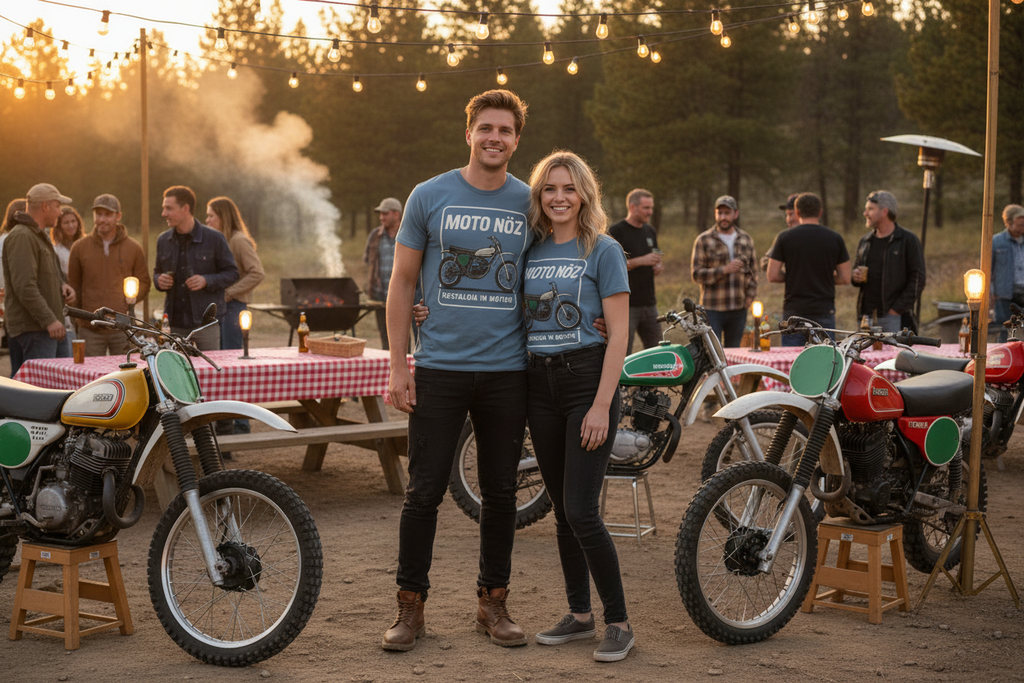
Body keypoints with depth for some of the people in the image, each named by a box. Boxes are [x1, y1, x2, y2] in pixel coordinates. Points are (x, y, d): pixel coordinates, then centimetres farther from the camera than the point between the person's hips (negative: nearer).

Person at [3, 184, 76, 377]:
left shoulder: (40, 235, 21)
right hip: (33, 328, -10)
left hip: (54, 326, 10)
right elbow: (25, 286, -22)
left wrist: (62, 285, 9)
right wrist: (49, 320, -25)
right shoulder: (21, 237, -14)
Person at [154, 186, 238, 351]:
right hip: (174, 323, 4)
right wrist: (159, 280, -2)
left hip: (206, 321, -3)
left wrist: (206, 281, -17)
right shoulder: (163, 240, 9)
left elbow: (232, 273, -1)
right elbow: (158, 271, 22)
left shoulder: (214, 238, -3)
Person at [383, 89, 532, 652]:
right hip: (439, 367, -2)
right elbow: (402, 282, 3)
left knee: (500, 492, 9)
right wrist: (397, 366, -2)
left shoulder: (531, 204, 6)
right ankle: (411, 605, 12)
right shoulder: (429, 197, 1)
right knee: (425, 491, 0)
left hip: (507, 371, 2)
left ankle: (493, 601, 21)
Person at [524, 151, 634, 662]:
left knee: (581, 511, -11)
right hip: (539, 383, 5)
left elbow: (618, 334, -8)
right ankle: (579, 614, 22)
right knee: (561, 510, 11)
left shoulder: (603, 250, -4)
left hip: (587, 378, -5)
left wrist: (602, 405, -15)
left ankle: (619, 622, 2)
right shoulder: (531, 250, 11)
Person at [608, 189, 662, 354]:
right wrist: (641, 261, -23)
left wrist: (657, 267, 4)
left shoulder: (650, 232, 16)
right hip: (626, 304, -7)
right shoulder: (616, 232, -8)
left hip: (649, 303, 7)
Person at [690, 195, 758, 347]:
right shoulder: (703, 240, -2)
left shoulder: (746, 239, 12)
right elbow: (696, 274, -8)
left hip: (739, 309, 4)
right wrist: (724, 270, -20)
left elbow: (753, 270, 19)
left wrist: (751, 294, 5)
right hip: (712, 309, -4)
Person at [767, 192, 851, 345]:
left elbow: (772, 276, -4)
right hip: (824, 311, 1)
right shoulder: (835, 238, 2)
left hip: (794, 310, -1)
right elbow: (845, 278, 2)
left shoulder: (785, 237, -2)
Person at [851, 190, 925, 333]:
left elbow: (917, 280, -5)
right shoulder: (865, 241, 16)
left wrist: (897, 309, -12)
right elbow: (857, 268, 28)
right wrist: (855, 277, 2)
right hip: (867, 316, 5)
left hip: (894, 317, -5)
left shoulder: (908, 240, -2)